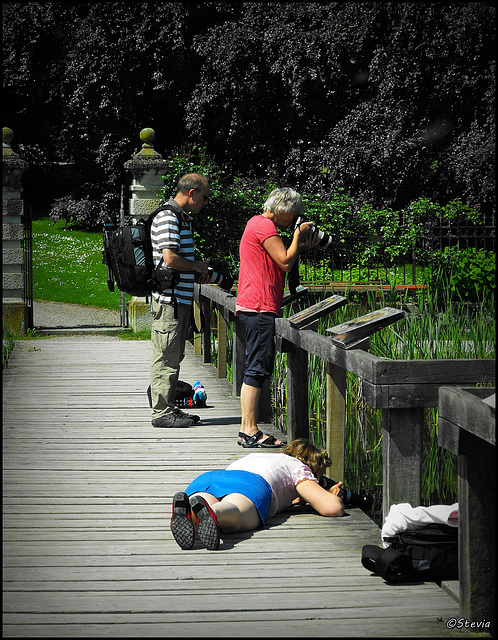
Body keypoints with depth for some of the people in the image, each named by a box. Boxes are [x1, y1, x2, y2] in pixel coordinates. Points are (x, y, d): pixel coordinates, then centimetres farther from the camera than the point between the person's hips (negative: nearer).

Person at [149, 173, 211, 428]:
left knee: (174, 357, 14)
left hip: (181, 299, 10)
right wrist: (198, 266, -9)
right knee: (166, 357, -5)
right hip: (169, 299, -10)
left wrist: (199, 269, 12)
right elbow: (170, 259, -24)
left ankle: (169, 407, 21)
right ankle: (161, 412, -1)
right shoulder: (168, 218, -15)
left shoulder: (182, 218, 17)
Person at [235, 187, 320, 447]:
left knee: (256, 369, 10)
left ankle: (247, 430, 10)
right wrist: (298, 235, -3)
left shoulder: (256, 223, 22)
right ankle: (250, 431, -10)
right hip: (259, 308, -11)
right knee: (257, 369, -10)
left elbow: (280, 262, 25)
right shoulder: (264, 225, -10)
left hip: (252, 308, 11)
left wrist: (301, 246, 14)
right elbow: (286, 263, -15)